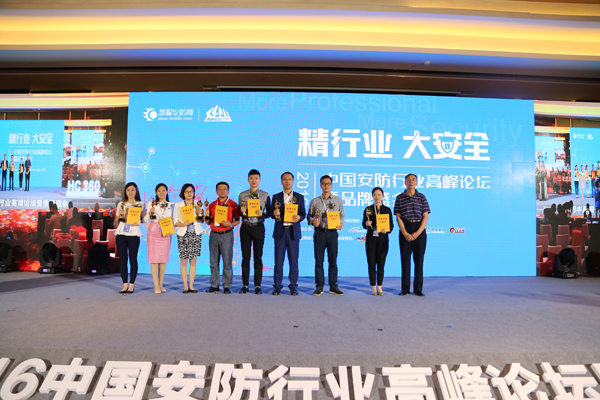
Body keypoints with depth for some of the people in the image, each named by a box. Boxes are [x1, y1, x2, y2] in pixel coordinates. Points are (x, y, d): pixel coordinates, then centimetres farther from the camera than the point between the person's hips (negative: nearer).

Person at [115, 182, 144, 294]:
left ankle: (131, 285, 4)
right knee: (122, 259, 2)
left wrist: (137, 222, -16)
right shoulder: (121, 204, 15)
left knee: (133, 259, -3)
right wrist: (120, 216, -6)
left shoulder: (140, 204, 7)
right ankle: (125, 285, 9)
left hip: (133, 233, -3)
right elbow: (117, 220, 15)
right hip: (121, 233, 3)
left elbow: (142, 219, 5)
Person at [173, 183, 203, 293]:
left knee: (193, 260, 0)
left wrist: (197, 209, -10)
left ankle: (191, 286, 6)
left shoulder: (198, 204, 11)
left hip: (196, 234, 1)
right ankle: (185, 286, 3)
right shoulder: (178, 205, 9)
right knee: (183, 260, -4)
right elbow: (174, 221, 4)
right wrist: (183, 224, -14)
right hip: (183, 234, -1)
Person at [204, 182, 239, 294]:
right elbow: (209, 221, 16)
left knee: (227, 262, -2)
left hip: (226, 234, -4)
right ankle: (214, 285, 15)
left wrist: (230, 224, -17)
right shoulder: (212, 205, 12)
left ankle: (227, 286, 5)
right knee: (213, 261, 6)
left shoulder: (232, 204, 1)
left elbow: (237, 220, 1)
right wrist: (206, 218, -4)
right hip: (214, 234, 4)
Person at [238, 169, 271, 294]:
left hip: (258, 227, -1)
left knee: (258, 257, 3)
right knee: (245, 257, 5)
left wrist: (262, 213, -13)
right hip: (245, 227, 1)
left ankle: (257, 286, 10)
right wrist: (242, 211, -13)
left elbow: (269, 212, 7)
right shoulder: (242, 195, 7)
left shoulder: (265, 195, 5)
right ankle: (245, 285, 13)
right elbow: (239, 213, 9)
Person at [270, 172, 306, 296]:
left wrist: (299, 217, -15)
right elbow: (271, 214, 7)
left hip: (293, 232, 0)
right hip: (280, 232, 0)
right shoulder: (276, 197, 10)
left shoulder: (299, 197, 9)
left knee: (293, 260, 2)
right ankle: (277, 286, 12)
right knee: (278, 260, 2)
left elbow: (303, 213, 6)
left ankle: (293, 287, 11)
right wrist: (275, 214, -16)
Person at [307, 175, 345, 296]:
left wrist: (340, 224, -8)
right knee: (319, 260, 2)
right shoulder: (314, 201, 7)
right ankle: (319, 286, 10)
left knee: (333, 260, 3)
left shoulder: (338, 200, 9)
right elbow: (309, 216, 9)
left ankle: (333, 286, 12)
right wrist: (313, 221, -12)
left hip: (332, 232, 1)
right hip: (319, 232, 0)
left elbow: (342, 215, 11)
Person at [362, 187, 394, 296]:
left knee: (381, 263, 2)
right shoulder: (368, 209, 6)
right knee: (371, 263, 1)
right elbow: (364, 225, 6)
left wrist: (387, 230, -15)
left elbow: (391, 225, 6)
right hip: (371, 238, 0)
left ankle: (379, 287, 13)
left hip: (383, 238, 0)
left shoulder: (387, 210, 7)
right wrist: (366, 224, -16)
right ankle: (373, 287, 10)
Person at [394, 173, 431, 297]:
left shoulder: (422, 197, 6)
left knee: (419, 259, 2)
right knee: (405, 259, 1)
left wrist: (418, 232, -11)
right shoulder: (400, 197, 5)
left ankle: (418, 289, 10)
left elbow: (425, 217, 2)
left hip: (420, 230, 1)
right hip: (405, 230, 0)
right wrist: (405, 233, -11)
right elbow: (398, 217, 1)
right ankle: (405, 289, 9)